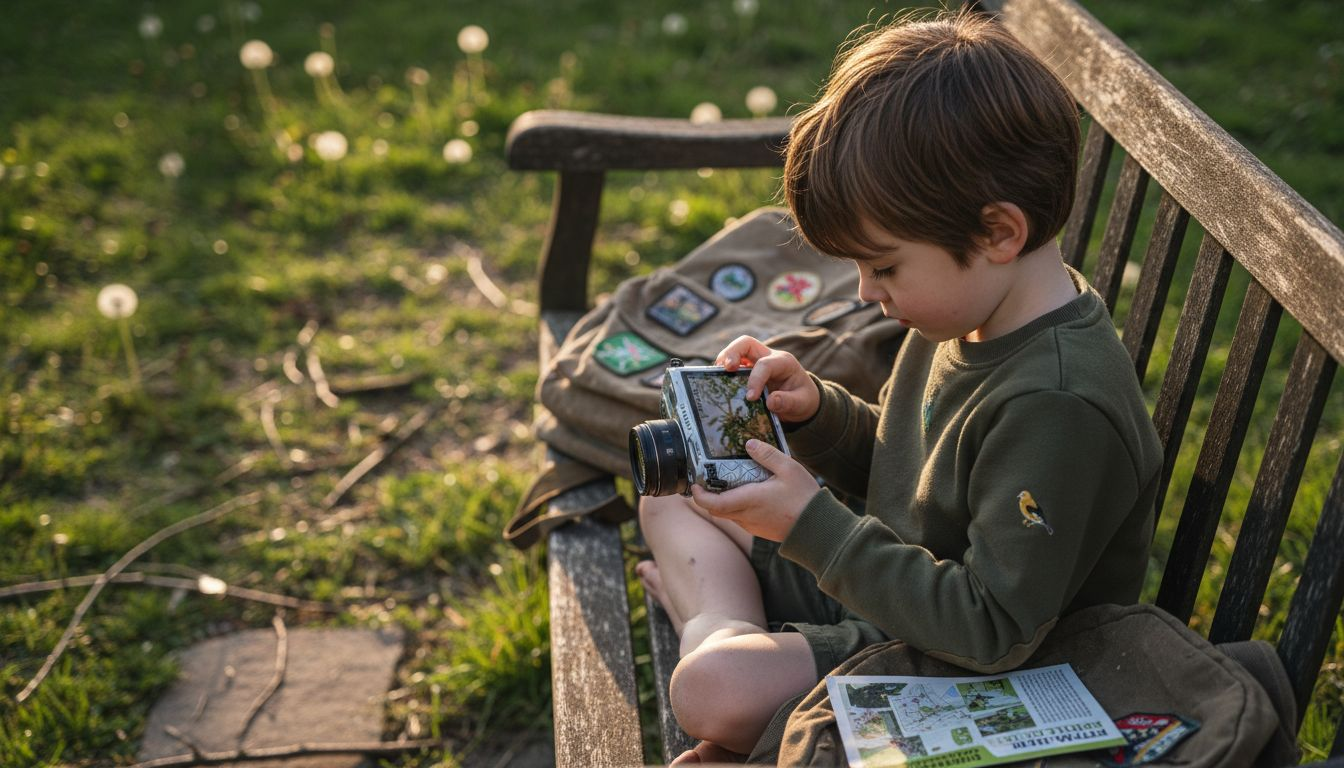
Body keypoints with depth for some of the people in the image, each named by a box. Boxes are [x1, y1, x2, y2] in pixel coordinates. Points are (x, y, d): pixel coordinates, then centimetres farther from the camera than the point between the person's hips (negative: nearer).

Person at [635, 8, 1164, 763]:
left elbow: (993, 630, -29)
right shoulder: (970, 317, -1)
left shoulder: (1059, 407, -31)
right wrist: (812, 410, -6)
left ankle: (708, 617, -4)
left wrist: (813, 526, -27)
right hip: (884, 585, 10)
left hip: (957, 674, -9)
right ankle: (725, 624, -8)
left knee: (716, 691, -33)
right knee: (672, 500, 13)